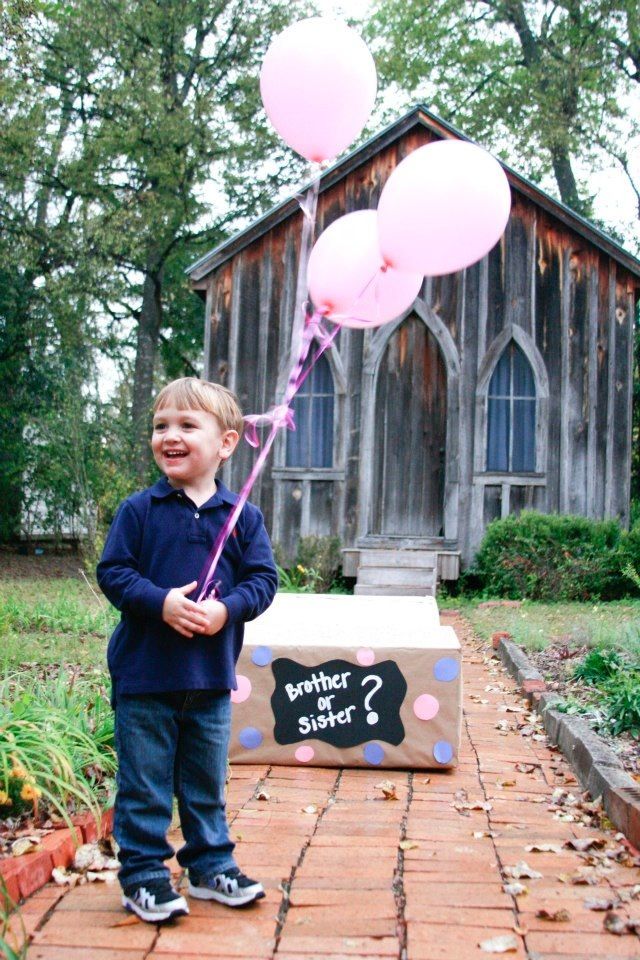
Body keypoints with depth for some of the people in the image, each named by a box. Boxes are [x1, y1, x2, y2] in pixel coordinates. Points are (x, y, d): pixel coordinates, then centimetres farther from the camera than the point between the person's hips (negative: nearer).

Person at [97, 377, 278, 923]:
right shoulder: (139, 511, -5)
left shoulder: (243, 517, 1)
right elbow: (113, 572, -7)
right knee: (145, 784, 6)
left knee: (206, 783, 17)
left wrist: (227, 608, -19)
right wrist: (162, 602, -23)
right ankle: (144, 876, 19)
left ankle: (211, 866, 33)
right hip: (144, 673, -2)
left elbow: (263, 579, 0)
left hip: (212, 677, 3)